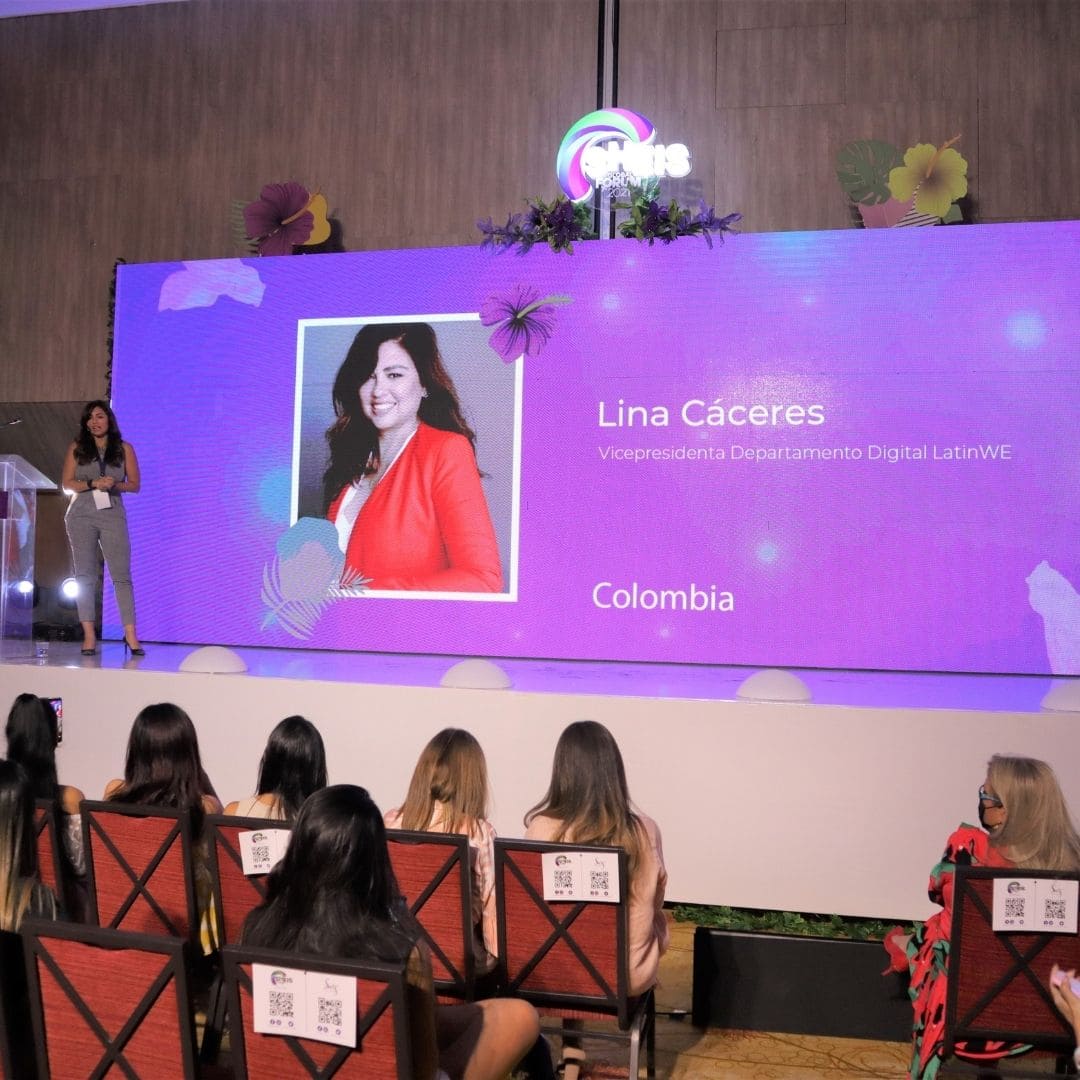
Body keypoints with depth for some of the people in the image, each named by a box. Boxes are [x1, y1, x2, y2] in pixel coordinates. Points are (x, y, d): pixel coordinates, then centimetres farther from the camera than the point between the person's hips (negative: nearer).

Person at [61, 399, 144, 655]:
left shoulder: (124, 449, 6)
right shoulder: (77, 448, 7)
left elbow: (134, 484, 6)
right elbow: (67, 483, 3)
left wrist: (115, 485, -13)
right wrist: (94, 484, -12)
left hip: (113, 516, -1)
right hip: (81, 516, 1)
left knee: (122, 574, -7)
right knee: (85, 575, 1)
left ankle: (130, 635, -8)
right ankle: (89, 635, 3)